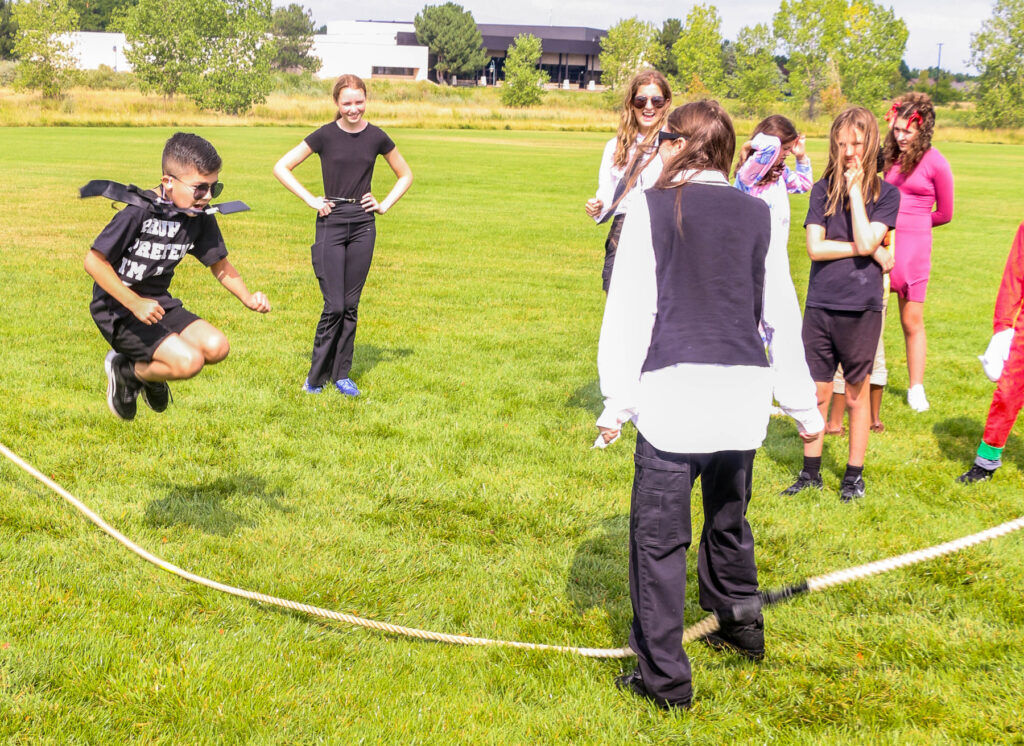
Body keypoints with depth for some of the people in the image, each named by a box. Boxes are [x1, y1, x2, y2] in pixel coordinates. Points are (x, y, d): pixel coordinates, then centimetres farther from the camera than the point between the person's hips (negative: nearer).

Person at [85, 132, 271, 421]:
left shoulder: (201, 217, -2)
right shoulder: (139, 210, -22)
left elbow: (219, 263, 11)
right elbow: (94, 261, -19)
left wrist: (247, 297, -7)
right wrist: (135, 303, -26)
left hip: (159, 303, 7)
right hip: (118, 311, -7)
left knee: (216, 346, -11)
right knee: (189, 361, -23)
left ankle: (147, 370, 15)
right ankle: (125, 370, 6)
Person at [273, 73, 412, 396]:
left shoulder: (377, 137, 4)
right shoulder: (326, 136, -4)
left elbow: (405, 175, 18)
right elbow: (281, 168, 0)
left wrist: (385, 204, 5)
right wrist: (311, 200, -6)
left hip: (363, 226, 3)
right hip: (331, 224, -3)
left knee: (350, 305, 6)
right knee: (334, 306, -7)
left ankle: (341, 375, 16)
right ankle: (316, 376, 7)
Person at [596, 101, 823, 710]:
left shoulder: (653, 208, -1)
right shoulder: (758, 215, 9)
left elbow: (629, 309, -4)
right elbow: (782, 315, 13)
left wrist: (617, 400, -1)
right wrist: (803, 402, 20)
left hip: (674, 389, -4)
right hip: (744, 392, 5)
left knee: (659, 535, 2)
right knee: (729, 518, 25)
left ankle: (665, 676, 3)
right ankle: (740, 628, 41)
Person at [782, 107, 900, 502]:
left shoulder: (887, 194, 0)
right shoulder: (823, 190, 4)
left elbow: (865, 241, -15)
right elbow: (815, 247, -6)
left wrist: (855, 189, -12)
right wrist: (872, 251, -9)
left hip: (861, 308, -1)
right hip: (820, 306, 2)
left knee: (856, 394, 9)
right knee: (816, 393, 7)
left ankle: (854, 475, 21)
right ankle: (810, 472, 20)